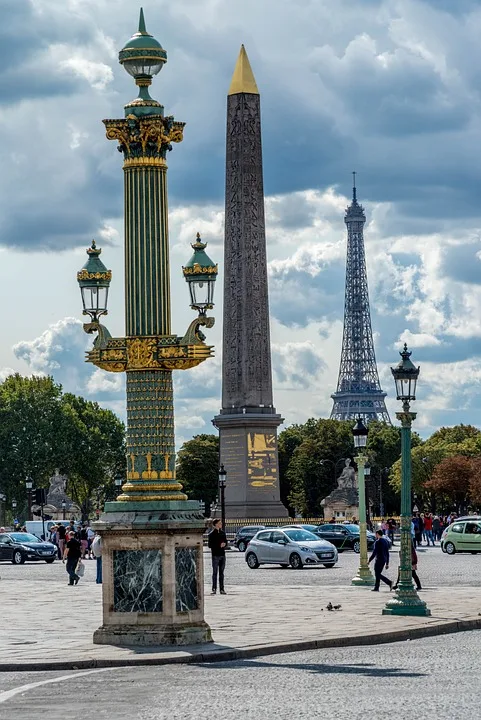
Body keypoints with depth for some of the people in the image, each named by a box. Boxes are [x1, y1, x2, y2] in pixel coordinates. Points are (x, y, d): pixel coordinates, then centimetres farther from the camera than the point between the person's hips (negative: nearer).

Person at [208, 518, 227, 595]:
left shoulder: (223, 533, 12)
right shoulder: (212, 534, -4)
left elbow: (226, 542, 16)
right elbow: (210, 545, -8)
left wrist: (224, 544, -7)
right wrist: (219, 545, -16)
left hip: (222, 554, 5)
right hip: (215, 555, -5)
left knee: (221, 572, 7)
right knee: (215, 572, -4)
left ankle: (222, 589, 9)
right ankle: (214, 589, -3)